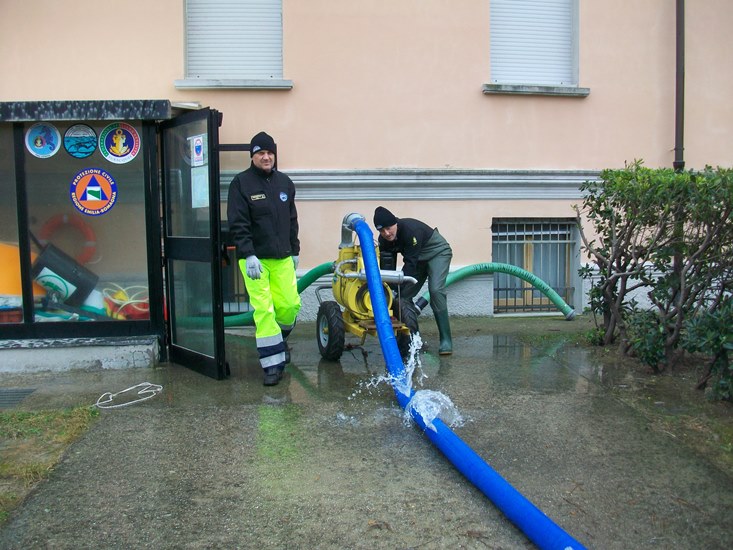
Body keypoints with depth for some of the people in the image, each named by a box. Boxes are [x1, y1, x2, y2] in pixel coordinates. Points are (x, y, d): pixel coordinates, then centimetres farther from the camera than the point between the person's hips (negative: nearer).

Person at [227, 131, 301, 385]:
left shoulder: (284, 182, 11)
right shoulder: (241, 183, -5)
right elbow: (238, 224, -11)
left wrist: (294, 251, 18)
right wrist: (249, 255, -20)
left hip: (282, 258, 5)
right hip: (254, 259, -5)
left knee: (291, 304, 4)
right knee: (264, 310, -7)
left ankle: (278, 340, 34)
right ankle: (273, 363, 3)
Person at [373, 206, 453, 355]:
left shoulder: (410, 230, -36)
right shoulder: (384, 239, -14)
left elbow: (410, 263, -35)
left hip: (438, 253, -7)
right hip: (418, 258, 8)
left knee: (435, 290, -25)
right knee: (405, 294, 0)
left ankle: (446, 340, -23)